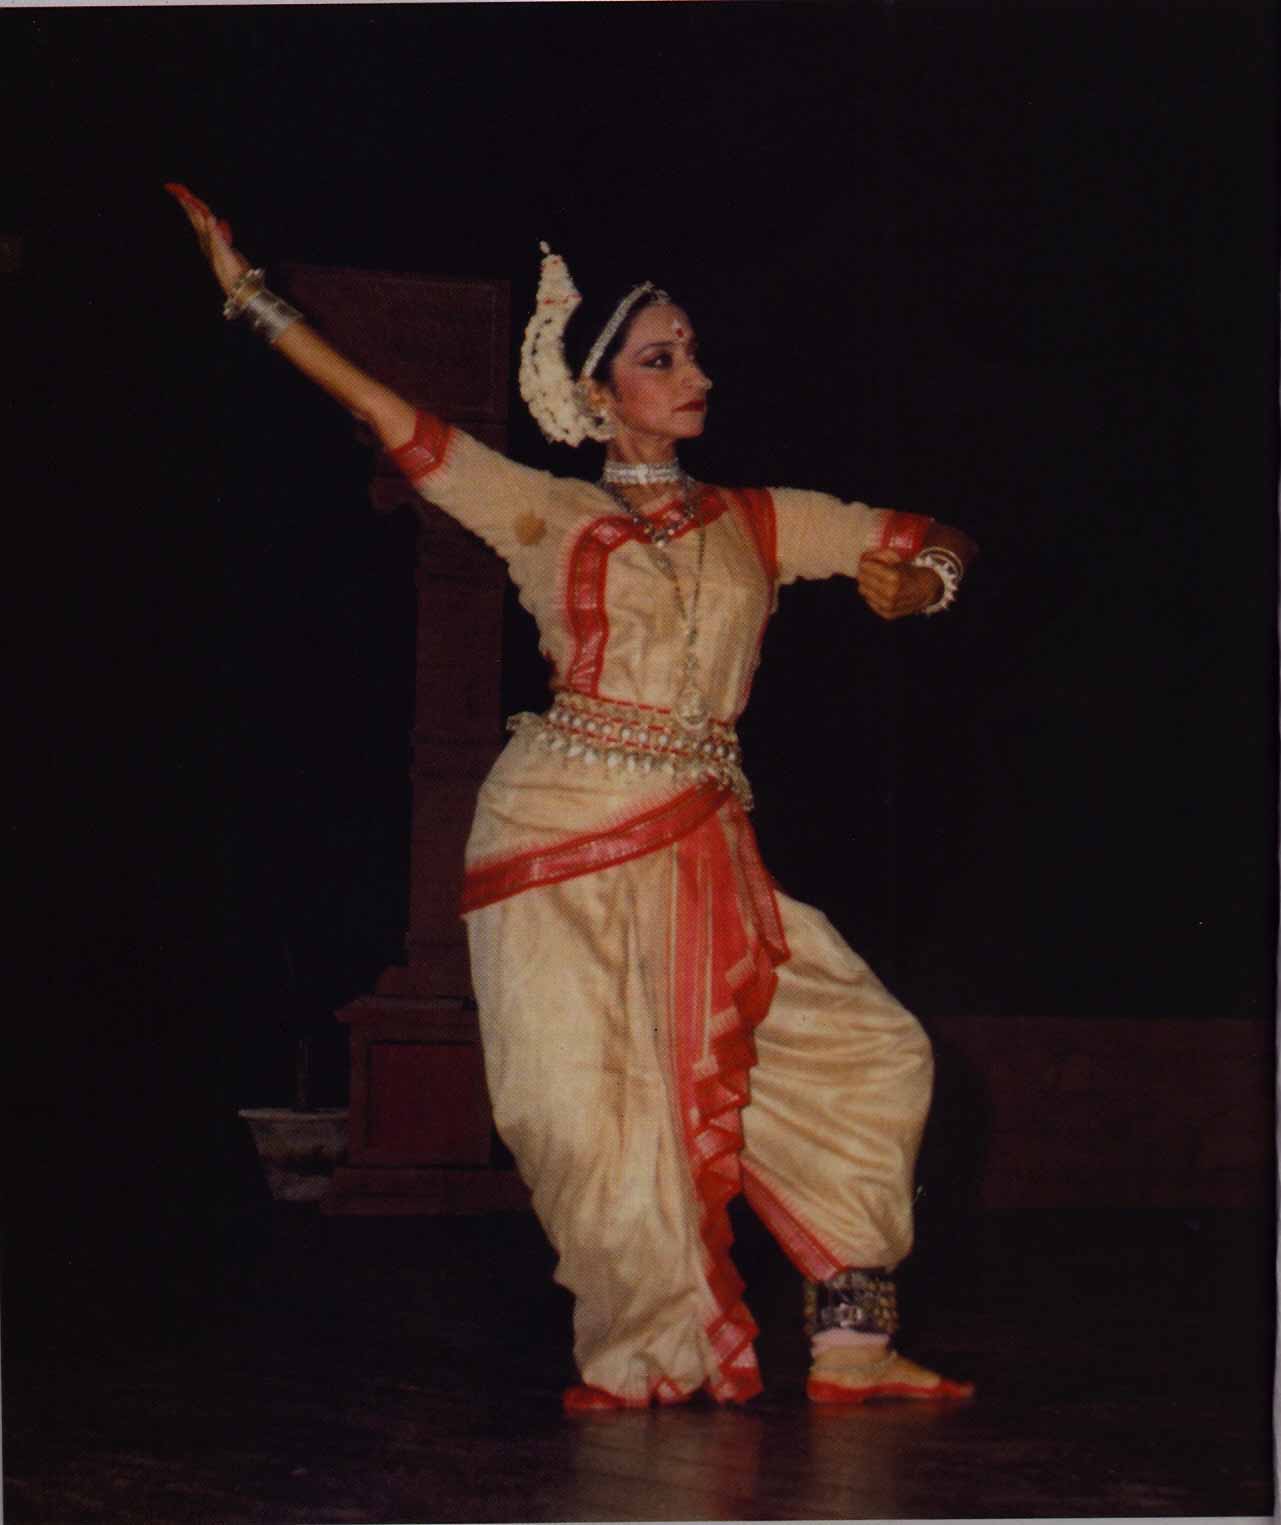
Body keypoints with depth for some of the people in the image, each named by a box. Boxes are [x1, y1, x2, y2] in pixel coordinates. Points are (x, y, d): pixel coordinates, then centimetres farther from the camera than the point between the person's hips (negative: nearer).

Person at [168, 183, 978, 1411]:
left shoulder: (761, 522, 15)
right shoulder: (550, 517, 7)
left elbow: (936, 545, 21)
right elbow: (386, 415, 3)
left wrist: (914, 580, -3)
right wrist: (249, 295, 1)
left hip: (701, 848, 3)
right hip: (563, 843, -3)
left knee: (864, 1051, -4)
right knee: (600, 1113, -7)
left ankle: (850, 1343, 4)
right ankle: (657, 1357, 10)